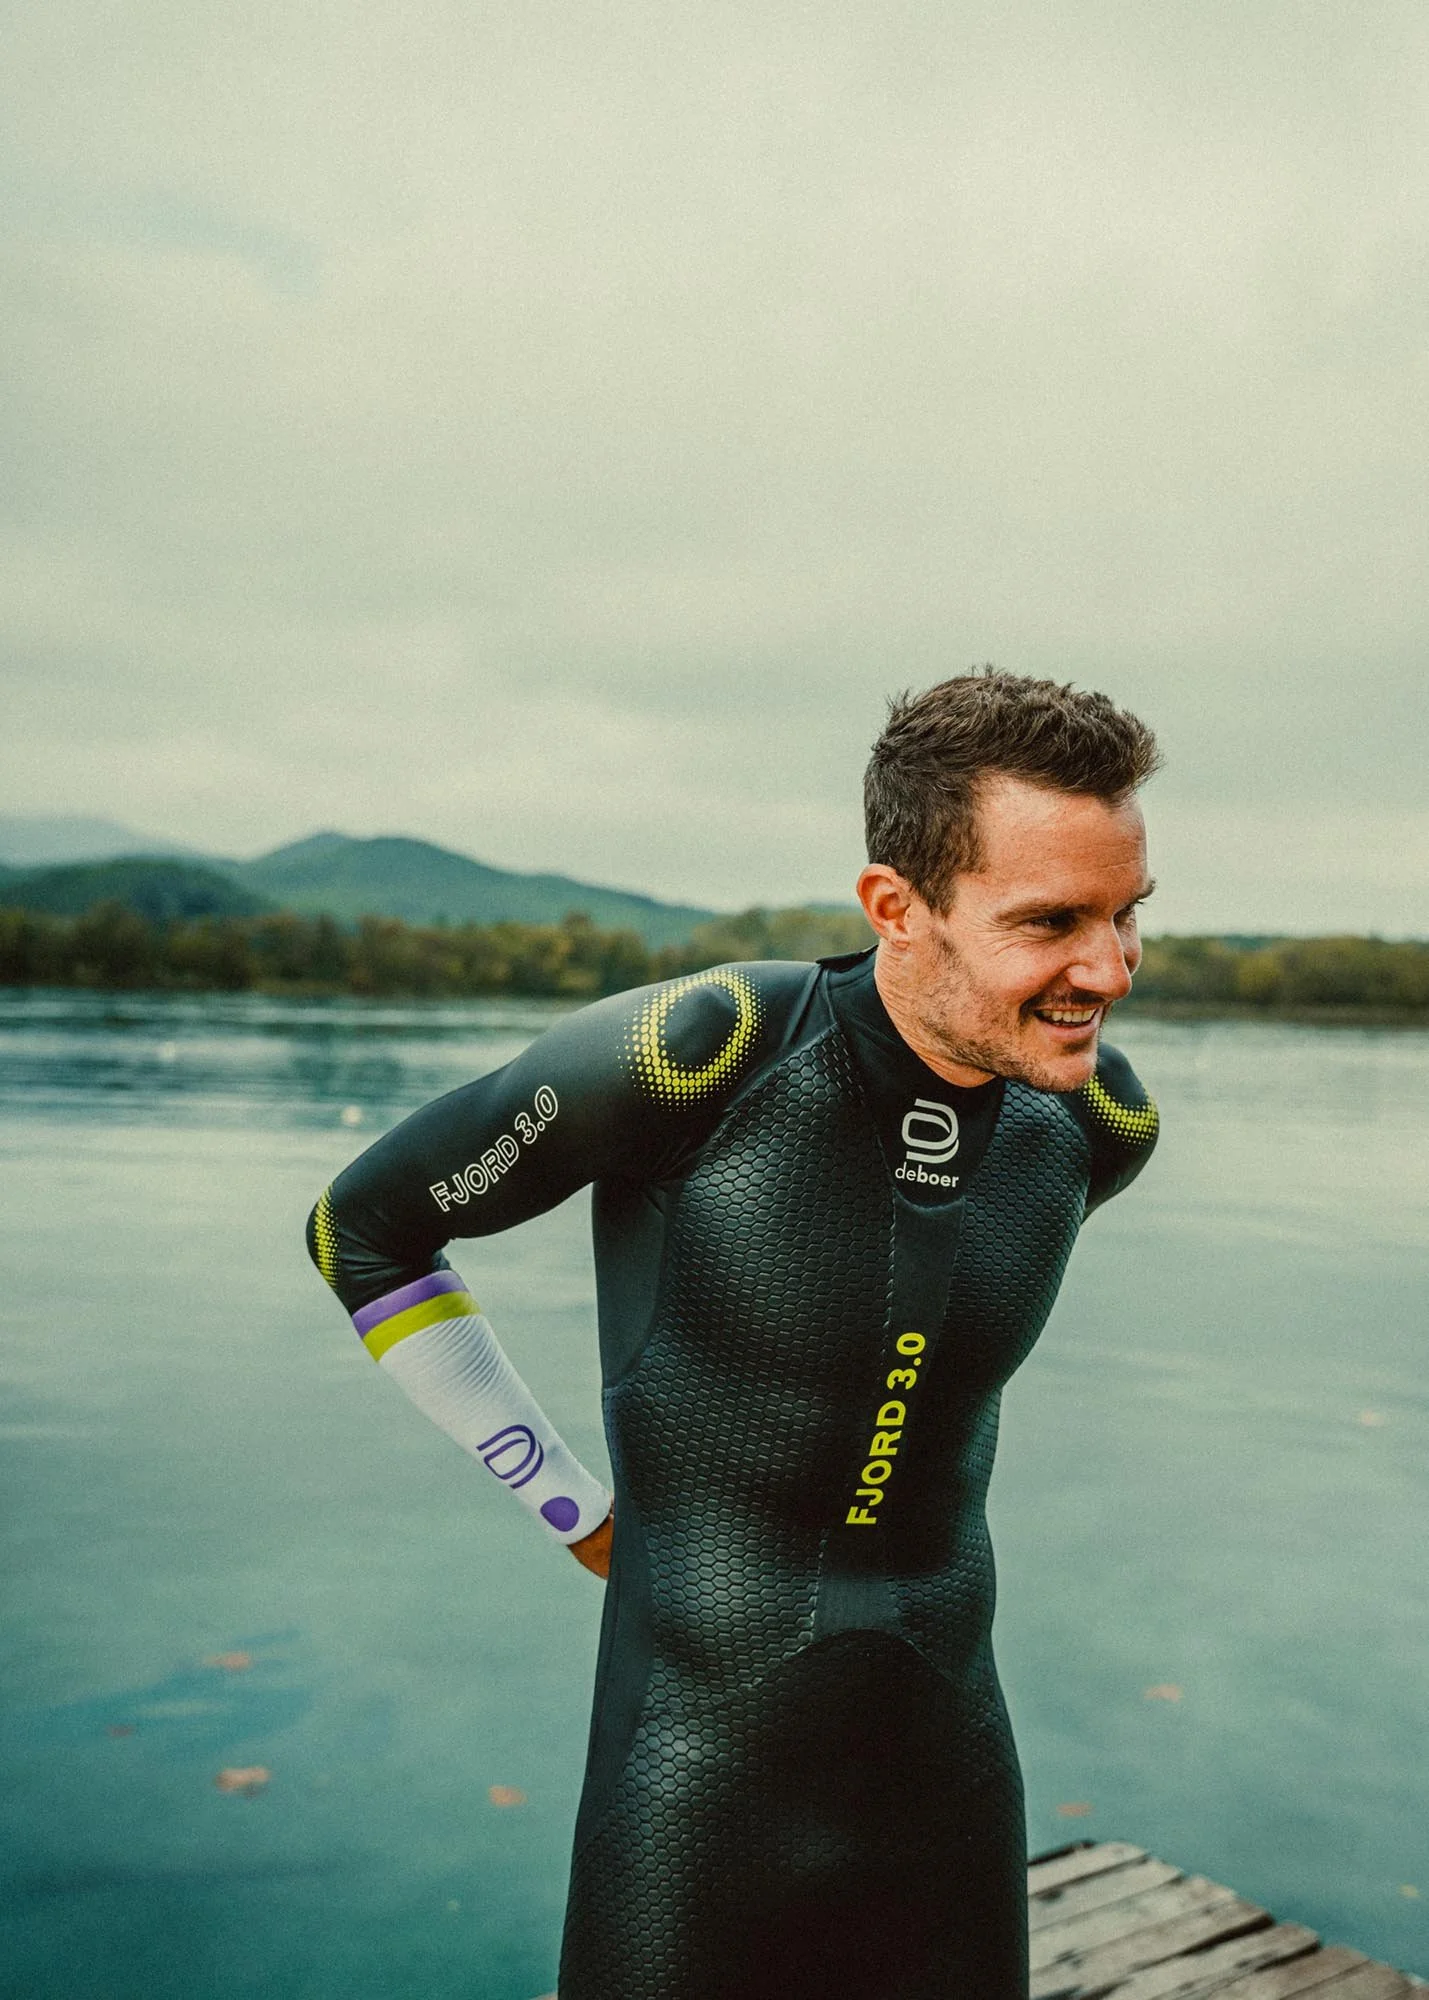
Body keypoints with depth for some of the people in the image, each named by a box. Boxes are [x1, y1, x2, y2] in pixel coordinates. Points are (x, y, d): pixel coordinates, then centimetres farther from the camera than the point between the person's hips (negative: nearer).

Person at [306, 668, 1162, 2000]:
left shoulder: (1093, 1115, -7)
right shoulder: (698, 1051, -23)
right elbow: (361, 1231, -10)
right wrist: (578, 1514, -7)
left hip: (948, 1775, 5)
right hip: (700, 1780, -4)